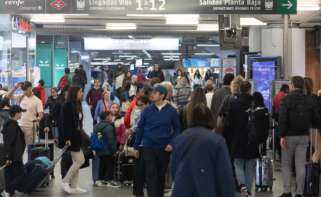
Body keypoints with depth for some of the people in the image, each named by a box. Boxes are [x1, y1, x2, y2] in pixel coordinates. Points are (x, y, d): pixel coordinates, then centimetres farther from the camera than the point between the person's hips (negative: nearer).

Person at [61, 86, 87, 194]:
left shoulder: (77, 105, 14)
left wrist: (79, 136, 14)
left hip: (76, 136, 9)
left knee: (76, 161, 9)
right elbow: (65, 123, -18)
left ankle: (73, 186, 14)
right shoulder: (68, 105, -13)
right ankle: (65, 181, -1)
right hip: (70, 137, -9)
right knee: (80, 160, -9)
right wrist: (67, 138, -22)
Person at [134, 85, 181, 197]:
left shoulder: (171, 111, -4)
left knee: (161, 175, 12)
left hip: (164, 148, 0)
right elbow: (140, 128, 5)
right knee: (151, 175, -4)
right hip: (148, 147, 0)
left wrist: (172, 143, -9)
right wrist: (136, 146, 5)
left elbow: (177, 129, 3)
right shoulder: (147, 110, 0)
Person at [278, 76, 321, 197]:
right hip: (304, 136, 3)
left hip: (290, 136, -3)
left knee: (286, 164, 6)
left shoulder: (287, 99, -8)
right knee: (301, 165, 5)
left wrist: (282, 136, -15)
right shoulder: (309, 100, 4)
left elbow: (282, 119, -16)